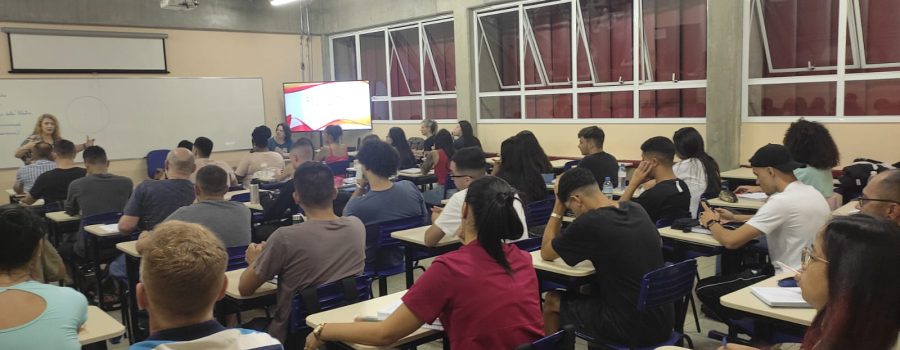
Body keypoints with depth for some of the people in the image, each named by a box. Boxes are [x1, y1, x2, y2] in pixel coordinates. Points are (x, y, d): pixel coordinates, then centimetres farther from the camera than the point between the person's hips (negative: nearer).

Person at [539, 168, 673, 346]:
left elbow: (545, 253, -1)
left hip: (631, 328, -7)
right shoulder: (637, 210, 3)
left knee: (552, 301, 13)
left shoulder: (589, 223, -18)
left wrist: (558, 207, 6)